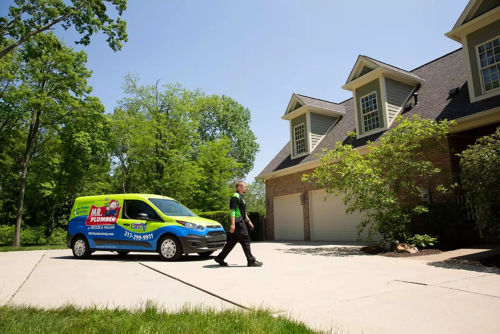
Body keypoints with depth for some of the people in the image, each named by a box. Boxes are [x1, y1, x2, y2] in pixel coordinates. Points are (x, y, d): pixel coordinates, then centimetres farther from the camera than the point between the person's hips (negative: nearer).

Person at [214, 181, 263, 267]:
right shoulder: (235, 197, -11)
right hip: (238, 222, -10)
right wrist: (232, 224, -26)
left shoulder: (240, 197, 21)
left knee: (232, 242, 12)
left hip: (241, 221, 10)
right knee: (245, 240, -5)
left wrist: (249, 221, 28)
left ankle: (220, 258, 18)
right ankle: (251, 261, 2)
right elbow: (232, 211, -20)